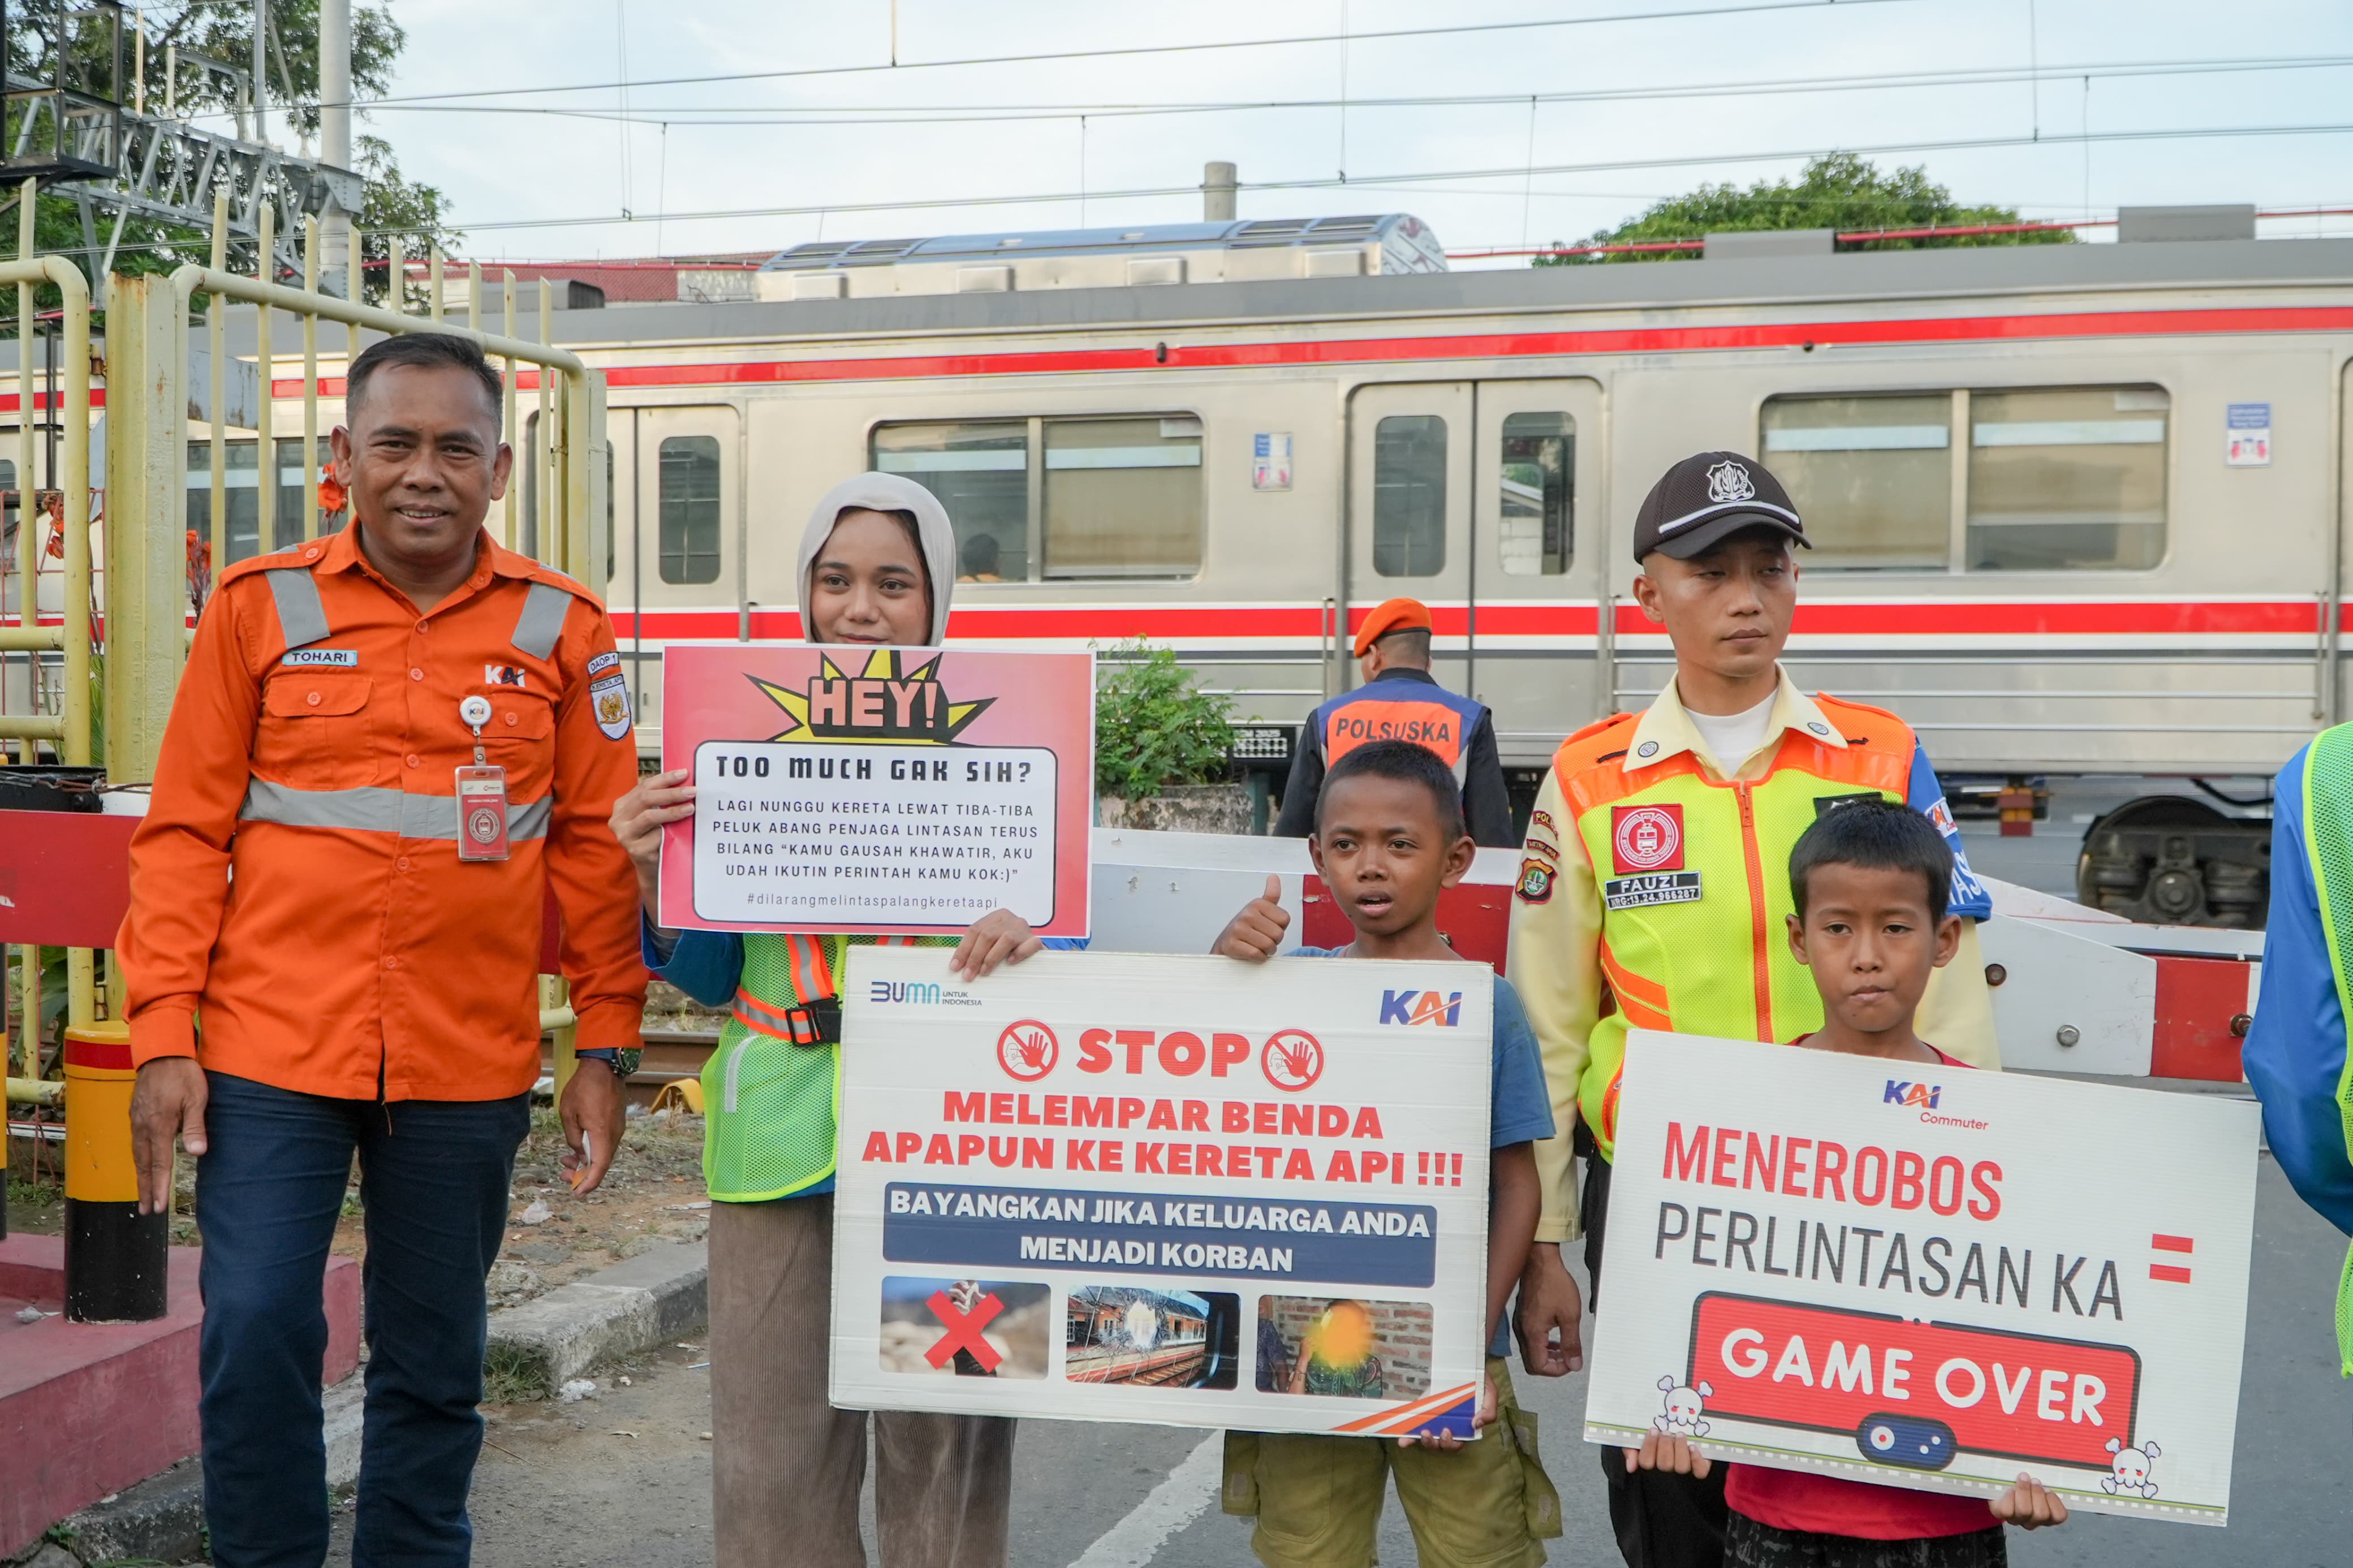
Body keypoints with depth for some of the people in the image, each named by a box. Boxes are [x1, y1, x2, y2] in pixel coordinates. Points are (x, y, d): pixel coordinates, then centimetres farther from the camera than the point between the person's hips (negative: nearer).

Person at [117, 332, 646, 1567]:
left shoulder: (560, 628, 2)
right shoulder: (259, 607, 1)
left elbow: (596, 845, 4)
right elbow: (184, 832, 3)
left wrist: (604, 1049, 1)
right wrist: (163, 1036, -3)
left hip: (468, 1066, 1)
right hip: (271, 1053, 0)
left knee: (434, 1362, 12)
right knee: (255, 1335, -2)